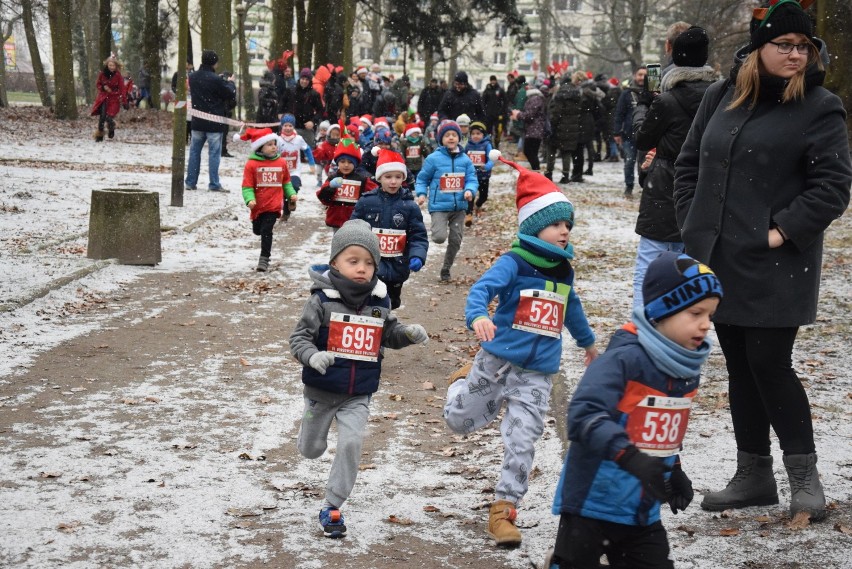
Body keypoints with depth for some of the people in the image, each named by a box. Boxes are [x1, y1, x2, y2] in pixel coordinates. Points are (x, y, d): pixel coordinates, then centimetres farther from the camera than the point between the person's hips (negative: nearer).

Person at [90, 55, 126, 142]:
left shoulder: (118, 75, -7)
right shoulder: (102, 74, -1)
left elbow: (122, 88, -7)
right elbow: (97, 84, 11)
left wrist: (124, 100, -13)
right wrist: (103, 87, -11)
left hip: (114, 99, -2)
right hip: (103, 97, 2)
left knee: (109, 117, -13)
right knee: (102, 116, -9)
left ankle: (111, 129, 22)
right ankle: (99, 135, 4)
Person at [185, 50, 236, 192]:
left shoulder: (192, 77, 2)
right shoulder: (216, 80, -18)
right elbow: (231, 94, -13)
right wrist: (230, 83, 9)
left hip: (197, 121, 6)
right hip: (214, 122, -6)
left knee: (194, 151, 13)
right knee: (214, 152, -1)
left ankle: (190, 182, 15)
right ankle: (214, 184, -1)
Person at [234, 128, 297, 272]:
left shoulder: (281, 163, 3)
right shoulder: (252, 164, -8)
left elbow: (286, 182, 16)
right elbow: (247, 186, -8)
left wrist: (292, 195, 3)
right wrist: (250, 200, -22)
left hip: (273, 205, 0)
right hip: (258, 206, 0)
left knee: (266, 231, -10)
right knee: (258, 230, 17)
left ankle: (264, 258, -5)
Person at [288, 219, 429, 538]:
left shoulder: (379, 302, -3)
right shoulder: (322, 300, -15)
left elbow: (387, 333, 14)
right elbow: (299, 337, -15)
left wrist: (408, 333, -7)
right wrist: (313, 356, -36)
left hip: (359, 394, 2)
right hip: (322, 389, -1)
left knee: (352, 444, -16)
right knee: (312, 450, 17)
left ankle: (332, 507, -1)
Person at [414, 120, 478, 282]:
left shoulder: (465, 159, 4)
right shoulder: (433, 159, -5)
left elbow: (472, 179, 5)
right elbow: (422, 179, 3)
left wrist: (470, 190, -15)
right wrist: (421, 193, -13)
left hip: (459, 207, 4)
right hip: (439, 206, -4)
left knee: (456, 240, 8)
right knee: (440, 237, -22)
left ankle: (446, 270, 25)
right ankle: (435, 230, 15)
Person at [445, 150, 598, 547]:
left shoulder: (564, 271, 9)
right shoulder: (514, 262, -12)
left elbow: (571, 308, 29)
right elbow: (481, 288, -27)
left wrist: (588, 342, 44)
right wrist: (477, 316, -49)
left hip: (537, 373, 4)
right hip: (498, 361, -4)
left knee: (522, 444, -4)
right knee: (461, 421, 14)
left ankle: (503, 510, 6)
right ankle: (465, 382, 47)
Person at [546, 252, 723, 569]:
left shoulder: (687, 368, 3)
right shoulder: (625, 359, -21)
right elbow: (584, 415, -32)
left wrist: (672, 469, 21)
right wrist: (630, 456, -40)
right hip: (592, 503, -7)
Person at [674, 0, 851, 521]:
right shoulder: (722, 97, 9)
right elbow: (689, 164, 16)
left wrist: (783, 231, -16)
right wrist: (693, 223, 6)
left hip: (775, 268, -6)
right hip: (719, 262, 6)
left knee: (770, 365, -7)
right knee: (740, 367, 11)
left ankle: (805, 476, 9)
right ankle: (753, 477, 22)